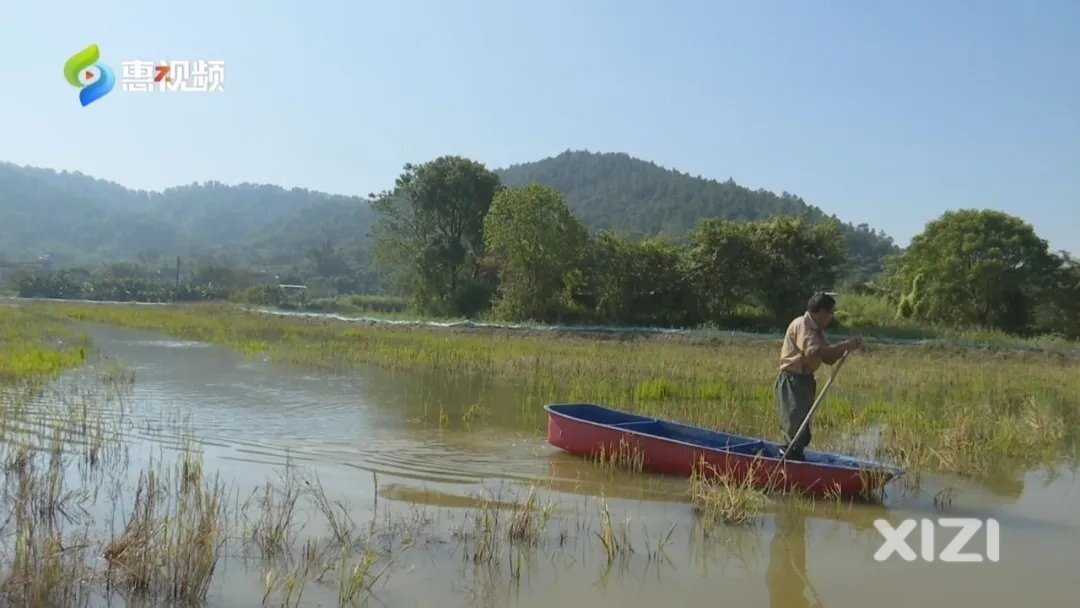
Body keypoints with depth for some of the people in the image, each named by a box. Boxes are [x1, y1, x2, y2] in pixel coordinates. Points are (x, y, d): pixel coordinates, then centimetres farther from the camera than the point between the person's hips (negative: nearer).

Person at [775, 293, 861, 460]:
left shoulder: (816, 329, 16)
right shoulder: (801, 325, -14)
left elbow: (829, 359, 13)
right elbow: (815, 351, -30)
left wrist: (846, 347, -2)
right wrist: (845, 345, -26)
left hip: (805, 381, 10)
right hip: (792, 382, -10)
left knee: (802, 432, 13)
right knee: (797, 432, -10)